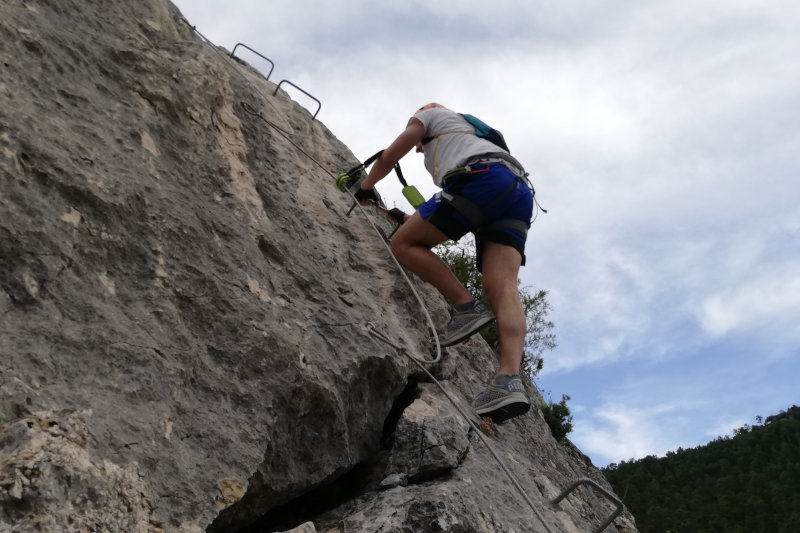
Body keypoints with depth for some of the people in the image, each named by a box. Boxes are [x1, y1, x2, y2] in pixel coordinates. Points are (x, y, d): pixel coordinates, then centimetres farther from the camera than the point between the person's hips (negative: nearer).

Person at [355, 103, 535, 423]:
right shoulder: (469, 133, 47)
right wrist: (415, 220, 58)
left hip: (481, 177, -7)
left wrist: (365, 188, 37)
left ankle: (466, 307, -13)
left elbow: (389, 157, 21)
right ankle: (509, 381, -33)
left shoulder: (429, 115, 27)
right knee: (501, 286, -13)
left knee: (404, 243, 0)